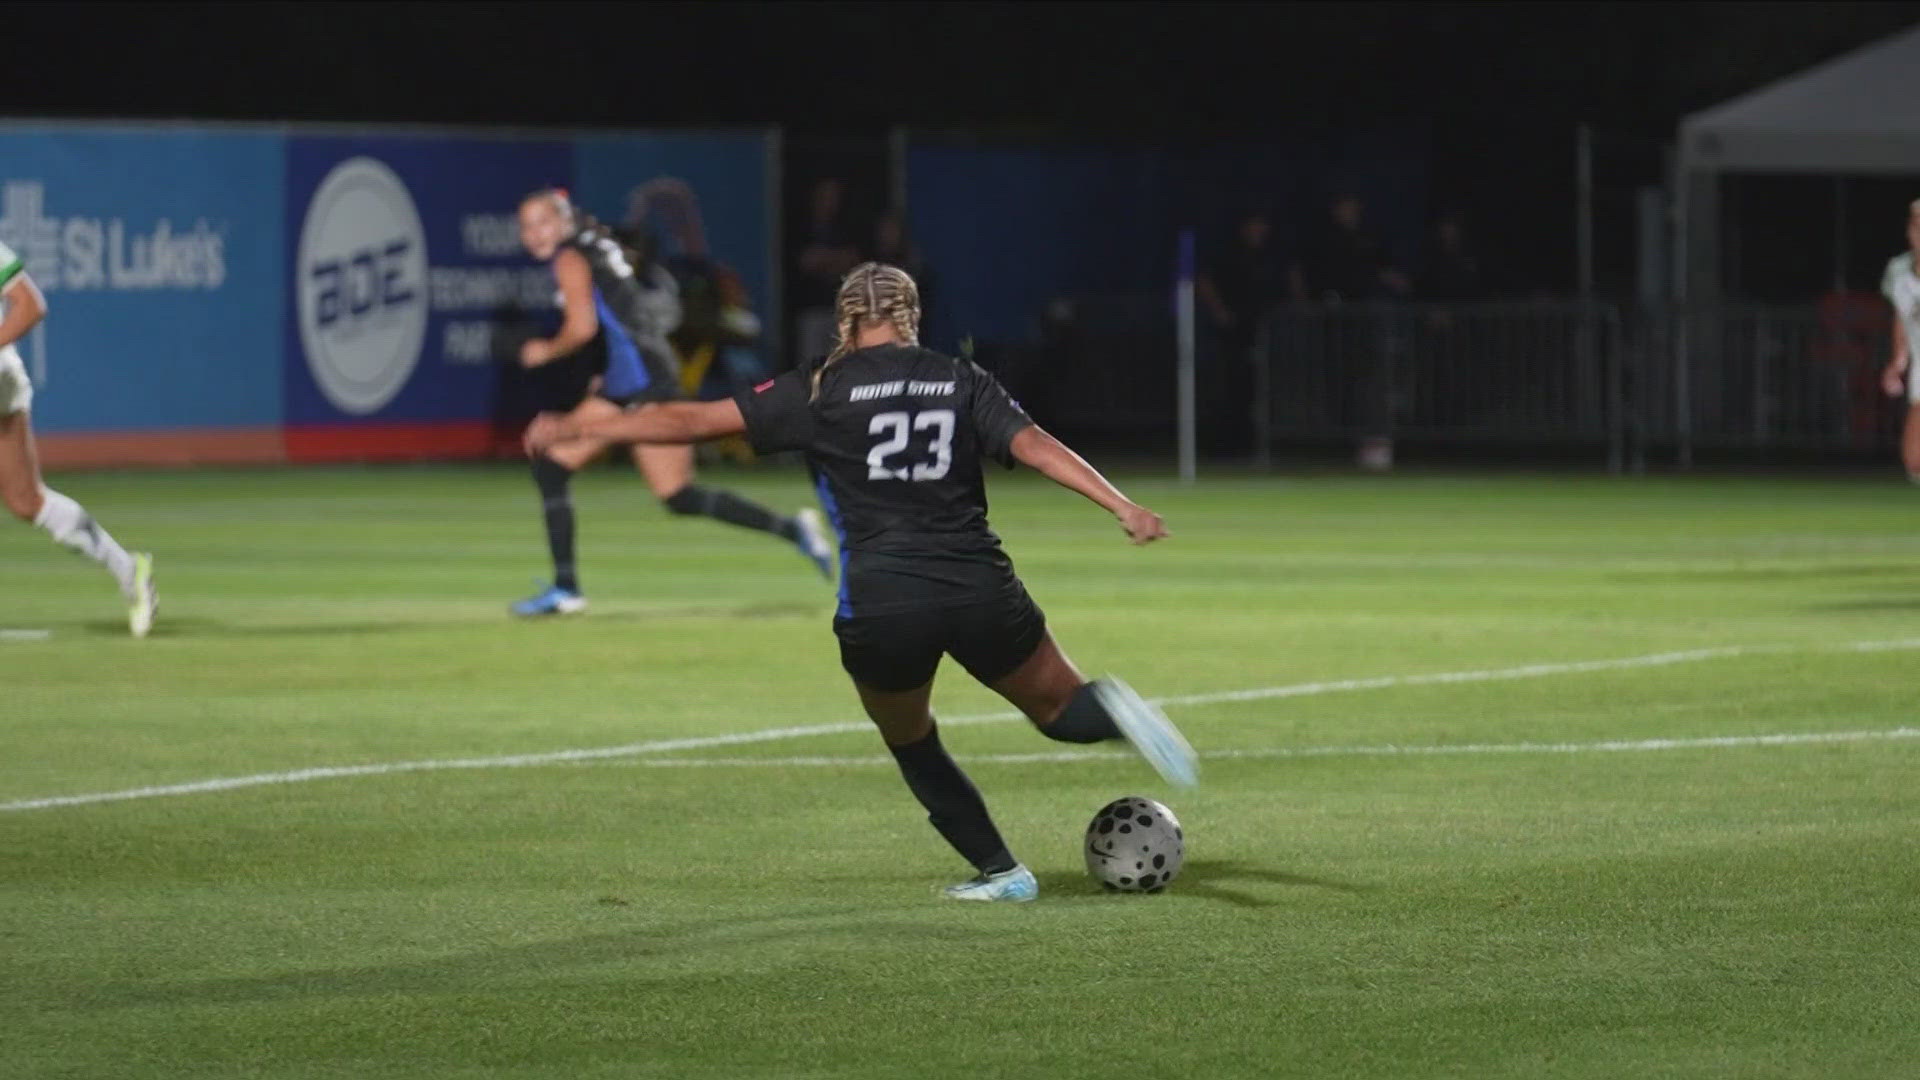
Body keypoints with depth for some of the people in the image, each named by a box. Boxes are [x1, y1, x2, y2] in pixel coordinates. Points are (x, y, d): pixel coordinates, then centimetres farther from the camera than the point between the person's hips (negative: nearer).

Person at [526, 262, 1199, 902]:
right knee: (1060, 708, 18)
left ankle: (1000, 871, 18)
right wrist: (1123, 507, -9)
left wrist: (575, 429, 8)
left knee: (912, 747, 24)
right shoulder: (962, 382, 10)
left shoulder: (819, 391, 5)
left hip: (880, 607, -1)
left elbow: (695, 421, 3)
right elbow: (1036, 447, -3)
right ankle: (1110, 711, -16)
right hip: (980, 592, 1)